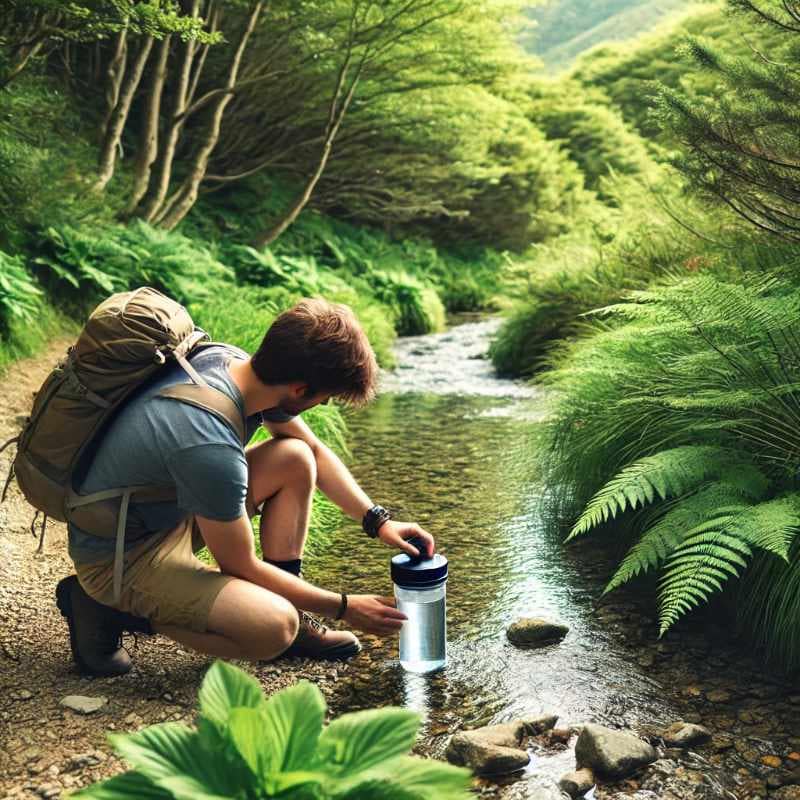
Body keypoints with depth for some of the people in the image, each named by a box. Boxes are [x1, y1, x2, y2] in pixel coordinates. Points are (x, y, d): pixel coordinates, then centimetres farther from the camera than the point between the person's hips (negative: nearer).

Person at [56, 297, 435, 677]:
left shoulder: (235, 361, -9)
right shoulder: (211, 447, -35)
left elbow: (315, 451, 10)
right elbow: (240, 568, -20)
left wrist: (378, 520, 1)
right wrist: (344, 607, -9)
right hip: (118, 557, -9)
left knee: (296, 459, 2)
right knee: (274, 628, -27)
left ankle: (285, 608, 7)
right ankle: (108, 610, -8)